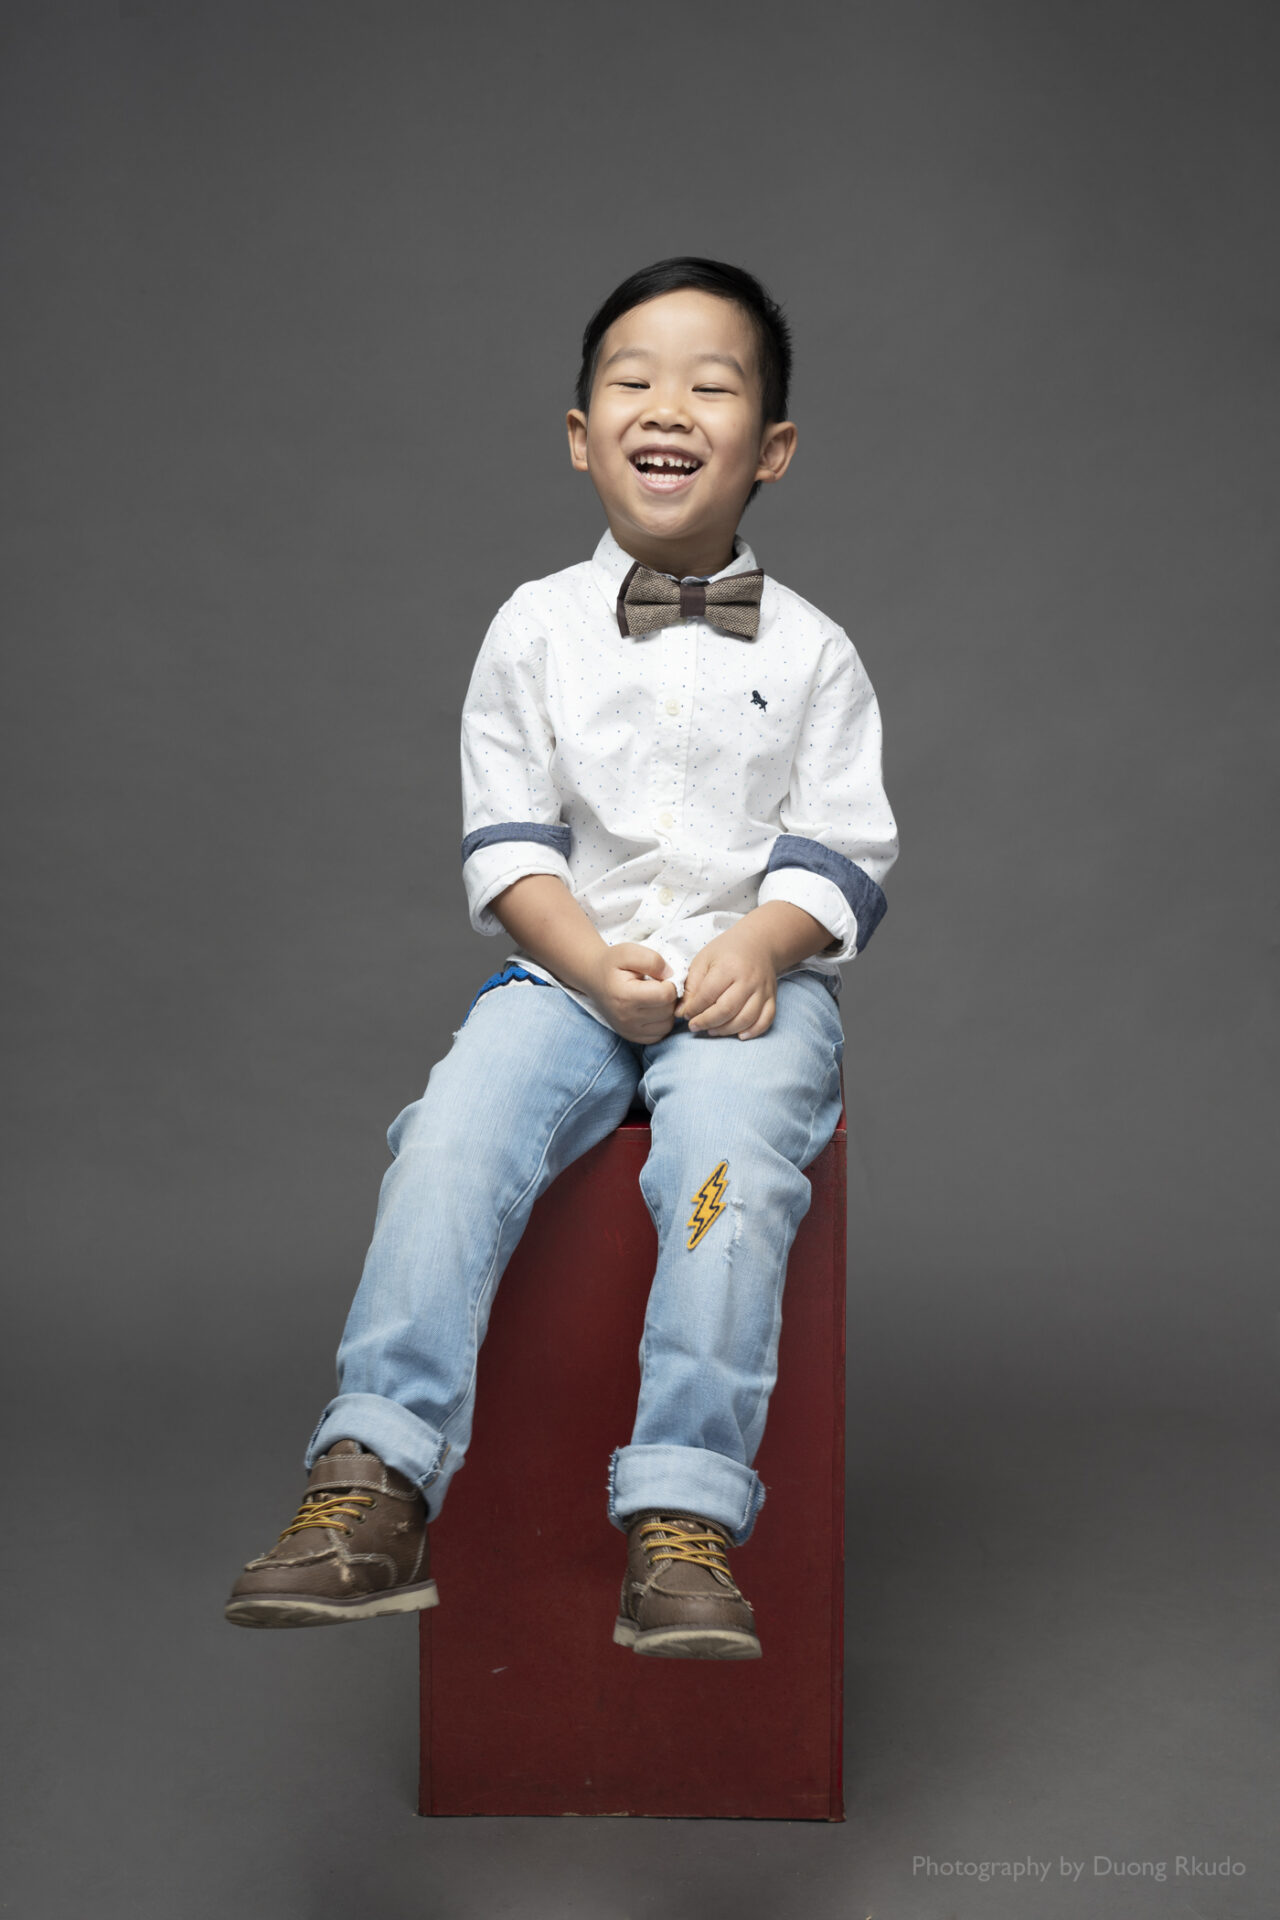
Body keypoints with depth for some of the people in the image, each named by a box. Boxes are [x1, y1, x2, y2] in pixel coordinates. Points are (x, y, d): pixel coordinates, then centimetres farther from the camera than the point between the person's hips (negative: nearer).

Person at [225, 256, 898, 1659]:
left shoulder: (809, 651, 7)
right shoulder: (536, 629, 8)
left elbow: (840, 848, 4)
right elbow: (506, 844, 4)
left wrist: (757, 948, -16)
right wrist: (597, 965, -13)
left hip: (752, 977, -1)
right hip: (569, 970, 1)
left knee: (728, 1161, -32)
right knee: (452, 1136, -27)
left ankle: (683, 1520, -34)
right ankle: (374, 1481, -30)